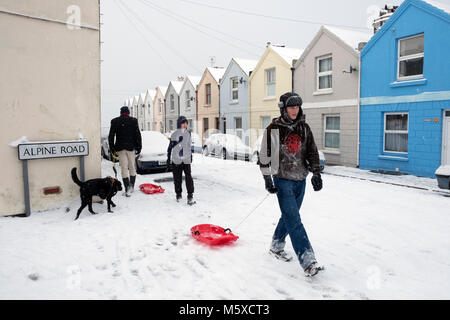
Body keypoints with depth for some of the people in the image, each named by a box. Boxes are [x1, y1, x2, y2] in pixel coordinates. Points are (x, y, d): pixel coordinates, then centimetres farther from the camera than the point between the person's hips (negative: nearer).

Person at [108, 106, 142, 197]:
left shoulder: (115, 121, 0)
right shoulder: (133, 120, -3)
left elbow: (111, 136, 1)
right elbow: (138, 135, -5)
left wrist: (112, 148, 9)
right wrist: (138, 147, 2)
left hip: (120, 148, 0)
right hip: (131, 147, 0)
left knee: (124, 169, 2)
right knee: (132, 167, 14)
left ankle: (127, 190, -5)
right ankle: (131, 187, 22)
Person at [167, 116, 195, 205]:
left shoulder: (188, 133, 9)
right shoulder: (174, 134, -3)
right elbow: (170, 147, -1)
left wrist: (190, 155, 24)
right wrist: (168, 159, -3)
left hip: (186, 160, 2)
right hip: (176, 160, -2)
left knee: (188, 177, -9)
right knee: (177, 178, 5)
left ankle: (190, 196, -7)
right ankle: (178, 194, 19)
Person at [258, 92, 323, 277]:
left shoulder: (304, 128, 7)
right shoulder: (273, 130, -7)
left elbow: (312, 151, 10)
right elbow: (264, 156, -4)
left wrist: (316, 173, 0)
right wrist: (267, 179, -7)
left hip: (300, 180, 5)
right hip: (283, 180, -5)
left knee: (289, 216, 15)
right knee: (294, 220, -10)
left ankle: (276, 246, 35)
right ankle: (308, 261, -10)